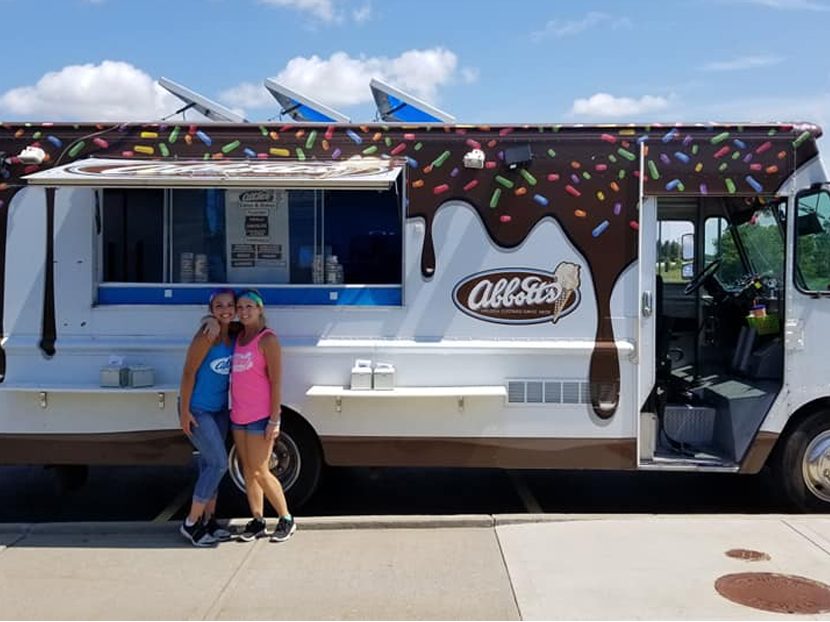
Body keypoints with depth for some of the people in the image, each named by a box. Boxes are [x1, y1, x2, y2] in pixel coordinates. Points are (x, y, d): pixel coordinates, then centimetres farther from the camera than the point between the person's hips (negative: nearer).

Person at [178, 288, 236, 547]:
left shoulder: (233, 334, 4)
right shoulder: (208, 335, -19)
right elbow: (189, 372, -18)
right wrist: (184, 410, -18)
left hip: (219, 409, 7)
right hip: (198, 410, -7)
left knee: (209, 465, 13)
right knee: (219, 463, -9)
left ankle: (208, 521, 24)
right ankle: (191, 523, 3)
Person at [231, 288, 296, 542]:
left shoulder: (267, 339, -11)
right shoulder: (238, 337, 9)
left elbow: (276, 382, -13)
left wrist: (274, 420, -17)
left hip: (261, 417, -7)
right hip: (238, 416, 7)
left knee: (260, 472, -4)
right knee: (248, 471, 10)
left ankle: (286, 519, 12)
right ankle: (257, 522, 20)